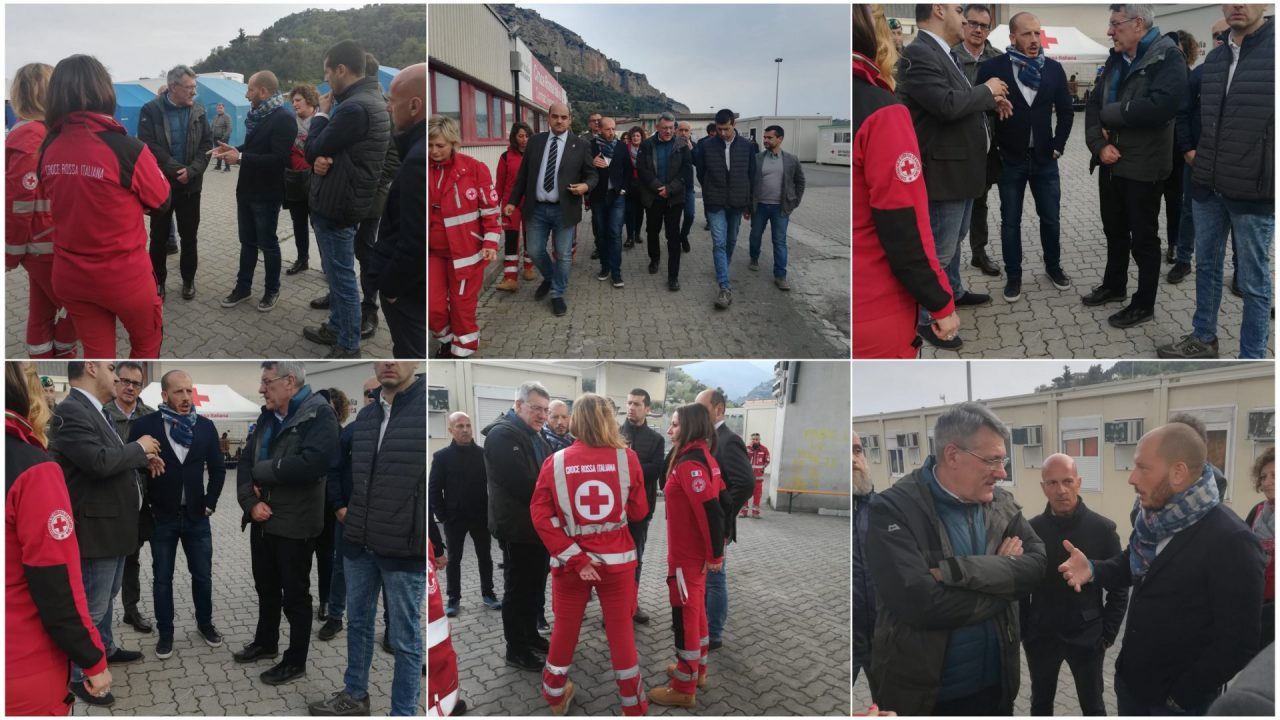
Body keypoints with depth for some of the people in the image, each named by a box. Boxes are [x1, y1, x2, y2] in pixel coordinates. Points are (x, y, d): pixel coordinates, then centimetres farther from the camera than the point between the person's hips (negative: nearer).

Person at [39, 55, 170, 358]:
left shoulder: (48, 148, -5)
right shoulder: (127, 149, -20)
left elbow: (62, 199, 11)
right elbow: (160, 199, -4)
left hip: (69, 275, 4)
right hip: (123, 276, -4)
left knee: (96, 353, 18)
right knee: (147, 341, 21)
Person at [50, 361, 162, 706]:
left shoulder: (94, 411, 10)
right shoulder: (71, 411, -22)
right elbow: (100, 461, -32)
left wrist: (142, 458, 3)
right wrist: (138, 448, -17)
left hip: (113, 524, 10)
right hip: (97, 527, -10)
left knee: (106, 598, 26)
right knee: (91, 607, 2)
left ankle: (105, 649, 42)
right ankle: (80, 675, 15)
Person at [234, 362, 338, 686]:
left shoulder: (319, 414, -15)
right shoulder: (266, 417, 10)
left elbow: (311, 463, -29)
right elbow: (245, 461, 6)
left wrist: (262, 471, -17)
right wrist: (250, 500, -12)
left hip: (294, 523, -7)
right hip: (262, 519, 7)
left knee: (295, 594, 6)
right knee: (266, 587, 21)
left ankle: (296, 661, 20)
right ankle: (265, 642, 40)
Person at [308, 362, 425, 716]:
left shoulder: (425, 408, -14)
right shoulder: (364, 415, 7)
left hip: (405, 552, -6)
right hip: (358, 546, 6)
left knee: (404, 639, 6)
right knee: (358, 624, 20)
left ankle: (404, 712, 20)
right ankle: (355, 696, 38)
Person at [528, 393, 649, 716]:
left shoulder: (555, 462, -8)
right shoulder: (627, 457, -9)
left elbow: (540, 516, -11)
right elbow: (639, 512, -2)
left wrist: (574, 558, -11)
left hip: (570, 561, 1)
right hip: (616, 559, -1)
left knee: (564, 629, 19)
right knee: (621, 631, 14)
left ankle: (555, 695, 39)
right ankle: (633, 705, 27)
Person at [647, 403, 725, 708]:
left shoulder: (689, 464, -23)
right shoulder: (704, 457, 7)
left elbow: (710, 511, -28)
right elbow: (721, 502, 11)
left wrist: (714, 554, -21)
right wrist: (717, 549, 15)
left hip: (687, 555, -10)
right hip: (697, 552, 10)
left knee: (684, 616, 1)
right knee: (695, 611, 22)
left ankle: (684, 688, 11)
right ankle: (697, 669, 37)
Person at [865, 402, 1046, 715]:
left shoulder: (1001, 503, 2)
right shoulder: (893, 510, -18)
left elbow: (1036, 564, -11)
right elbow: (922, 604, -27)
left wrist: (955, 570, -24)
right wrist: (1001, 575, -14)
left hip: (995, 685, 5)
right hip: (921, 692, -5)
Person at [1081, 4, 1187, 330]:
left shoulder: (1168, 57, -13)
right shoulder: (1116, 60, 11)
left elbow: (1160, 105, -28)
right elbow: (1093, 105, 5)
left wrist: (1110, 114, -17)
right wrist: (1099, 143, -12)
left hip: (1142, 165, -7)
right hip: (1111, 162, 7)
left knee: (1143, 237, 4)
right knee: (1114, 230, 19)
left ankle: (1144, 304, 16)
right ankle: (1114, 286, 36)